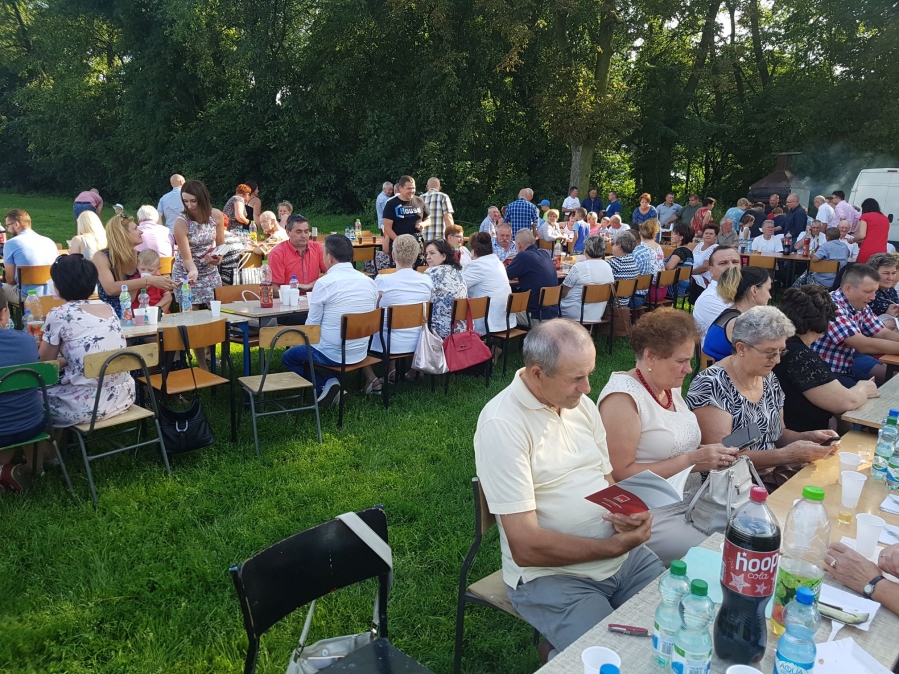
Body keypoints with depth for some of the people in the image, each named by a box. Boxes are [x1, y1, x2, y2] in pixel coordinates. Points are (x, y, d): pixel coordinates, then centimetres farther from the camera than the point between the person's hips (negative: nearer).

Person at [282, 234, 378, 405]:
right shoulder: (369, 282, 0)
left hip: (332, 355, -6)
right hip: (361, 353, 6)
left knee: (288, 357, 20)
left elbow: (312, 325, -7)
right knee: (308, 348, 33)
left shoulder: (325, 283, -16)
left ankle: (322, 386, 2)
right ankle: (329, 385, 15)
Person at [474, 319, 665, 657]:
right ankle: (559, 655, 10)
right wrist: (614, 547, -18)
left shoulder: (581, 403, 5)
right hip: (551, 574, -7)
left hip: (623, 554, 7)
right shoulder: (502, 425, -19)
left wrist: (626, 513, -10)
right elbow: (526, 547, -21)